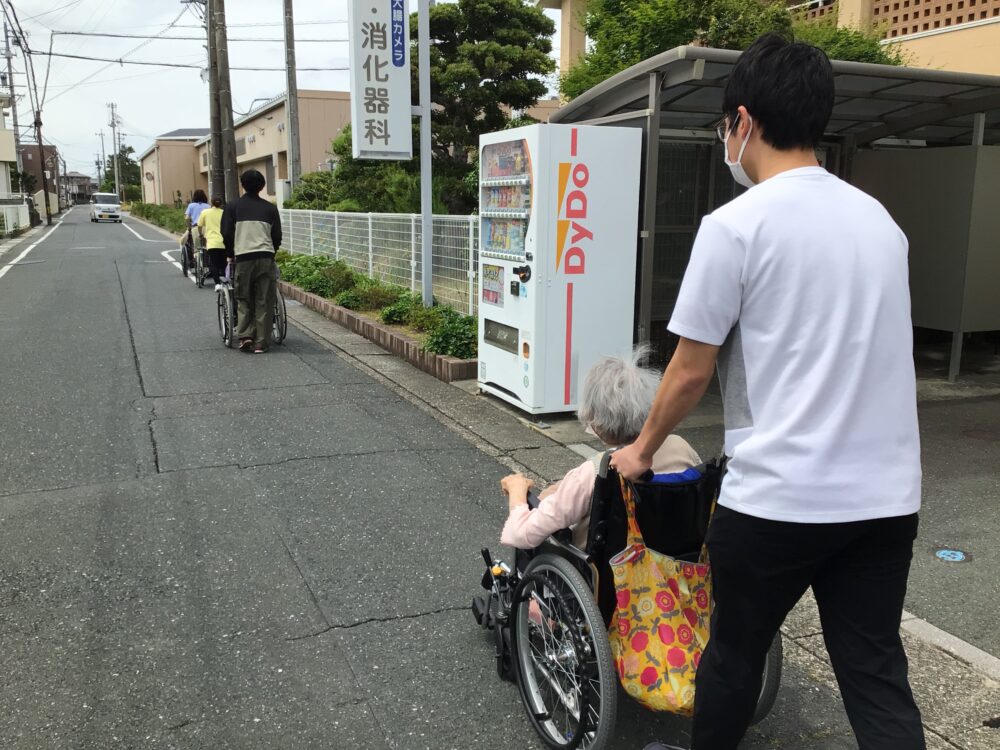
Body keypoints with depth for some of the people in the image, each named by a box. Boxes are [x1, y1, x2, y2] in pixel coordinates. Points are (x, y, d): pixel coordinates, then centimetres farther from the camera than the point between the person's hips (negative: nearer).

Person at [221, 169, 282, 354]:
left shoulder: (232, 207, 6)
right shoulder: (270, 208, 9)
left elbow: (227, 234, 2)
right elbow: (277, 236, 8)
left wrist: (230, 254, 17)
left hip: (243, 257, 0)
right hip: (266, 257, 0)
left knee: (244, 300, 11)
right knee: (264, 302, 3)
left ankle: (245, 335, -5)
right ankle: (261, 343, 3)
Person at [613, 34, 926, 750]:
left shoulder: (736, 224, -11)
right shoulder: (881, 220, 9)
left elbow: (691, 370, -8)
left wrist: (643, 448, 9)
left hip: (777, 497, -5)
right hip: (888, 495, 6)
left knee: (736, 651, 16)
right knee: (877, 674, 13)